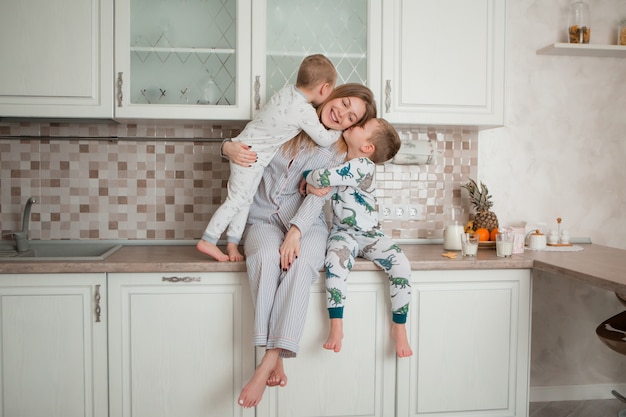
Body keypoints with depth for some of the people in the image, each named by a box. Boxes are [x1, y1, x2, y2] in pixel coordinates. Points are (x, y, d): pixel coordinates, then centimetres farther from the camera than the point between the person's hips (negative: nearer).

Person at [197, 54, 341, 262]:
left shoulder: (288, 89, 2)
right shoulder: (306, 112, -21)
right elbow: (324, 140, -11)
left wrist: (323, 121, 12)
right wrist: (339, 132, 8)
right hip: (250, 156, -9)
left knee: (244, 200, 14)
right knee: (236, 200, -2)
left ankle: (232, 243, 21)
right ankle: (207, 240, 4)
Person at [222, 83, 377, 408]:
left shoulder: (338, 152, 4)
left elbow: (318, 196, -10)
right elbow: (246, 142, 15)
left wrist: (295, 232, -25)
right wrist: (229, 148, -10)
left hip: (306, 223, 0)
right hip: (263, 220, 1)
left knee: (301, 263, -35)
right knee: (267, 256, -34)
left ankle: (268, 363, -37)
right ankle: (275, 358, -33)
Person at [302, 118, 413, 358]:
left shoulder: (363, 166, -20)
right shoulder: (340, 156, 2)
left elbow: (323, 178, -30)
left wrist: (307, 176, -11)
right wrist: (311, 182, -5)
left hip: (370, 235, -3)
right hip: (343, 232, 3)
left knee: (401, 266, -24)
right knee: (335, 262, -30)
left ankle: (399, 328, -6)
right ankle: (336, 326, -23)